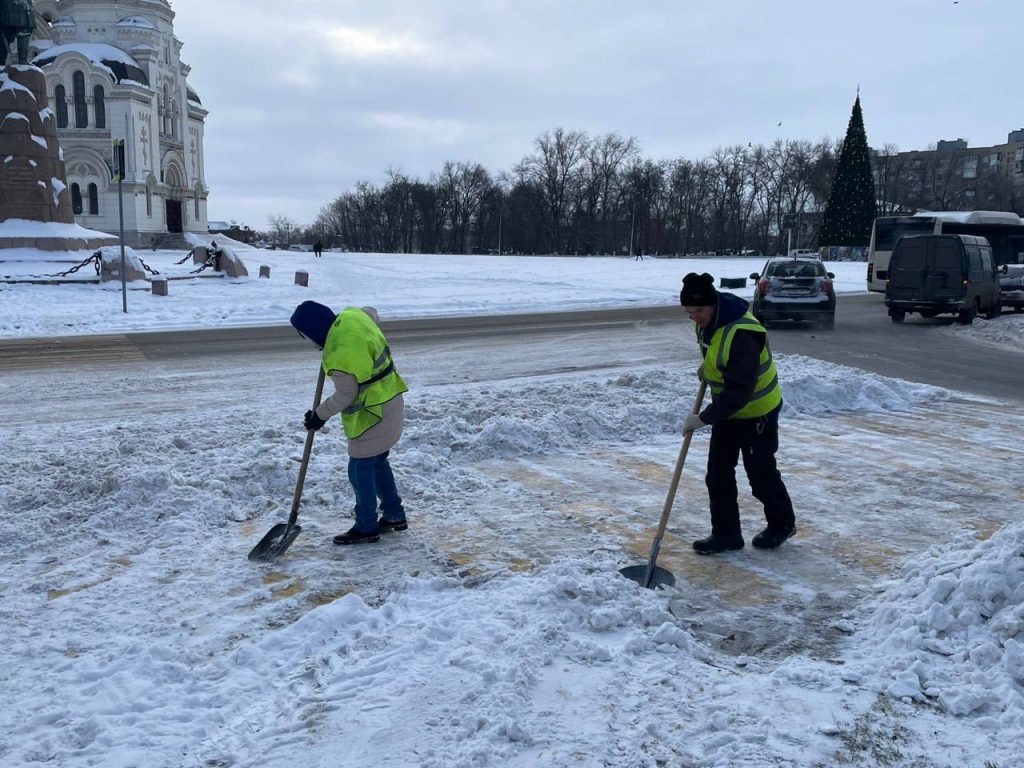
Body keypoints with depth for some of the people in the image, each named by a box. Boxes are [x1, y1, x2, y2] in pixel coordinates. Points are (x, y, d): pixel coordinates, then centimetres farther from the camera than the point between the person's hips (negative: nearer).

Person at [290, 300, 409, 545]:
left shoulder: (338, 356, -29)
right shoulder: (353, 315, -6)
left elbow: (345, 396, -18)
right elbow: (374, 314, 19)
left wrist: (320, 415, -3)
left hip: (372, 414, -10)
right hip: (391, 401, 10)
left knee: (360, 470, 4)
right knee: (378, 462, 22)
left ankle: (366, 528, 17)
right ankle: (394, 515, 33)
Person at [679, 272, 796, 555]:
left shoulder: (741, 334, -34)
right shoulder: (707, 319, -4)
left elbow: (740, 390, -33)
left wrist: (704, 418, -31)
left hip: (757, 412, -8)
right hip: (727, 409, 8)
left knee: (760, 473, 7)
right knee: (718, 473, 7)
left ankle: (782, 524, 31)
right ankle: (726, 533, 17)